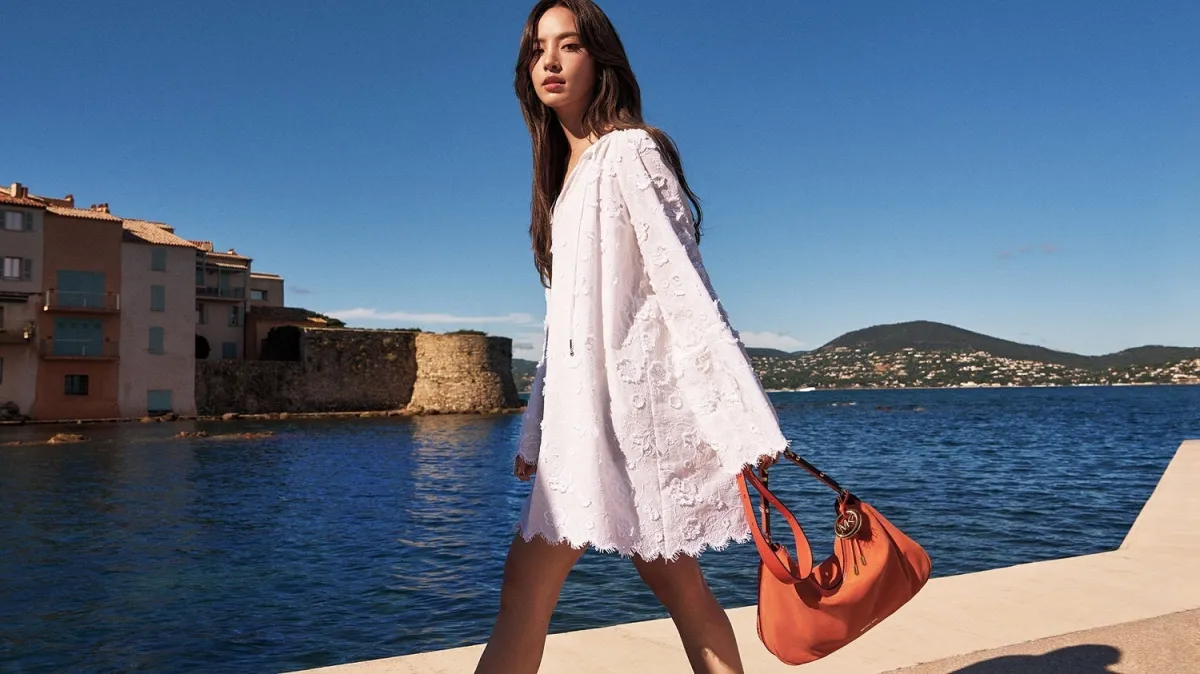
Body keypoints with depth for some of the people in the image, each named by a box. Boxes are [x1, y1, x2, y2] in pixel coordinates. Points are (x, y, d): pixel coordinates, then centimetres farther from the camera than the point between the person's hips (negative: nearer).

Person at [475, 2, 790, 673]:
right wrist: (537, 432, 19)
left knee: (528, 582, -6)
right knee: (675, 583, 9)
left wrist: (747, 422, -20)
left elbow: (687, 287, -15)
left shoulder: (629, 150, -7)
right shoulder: (567, 170, 19)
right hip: (586, 403, 8)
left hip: (625, 394, -8)